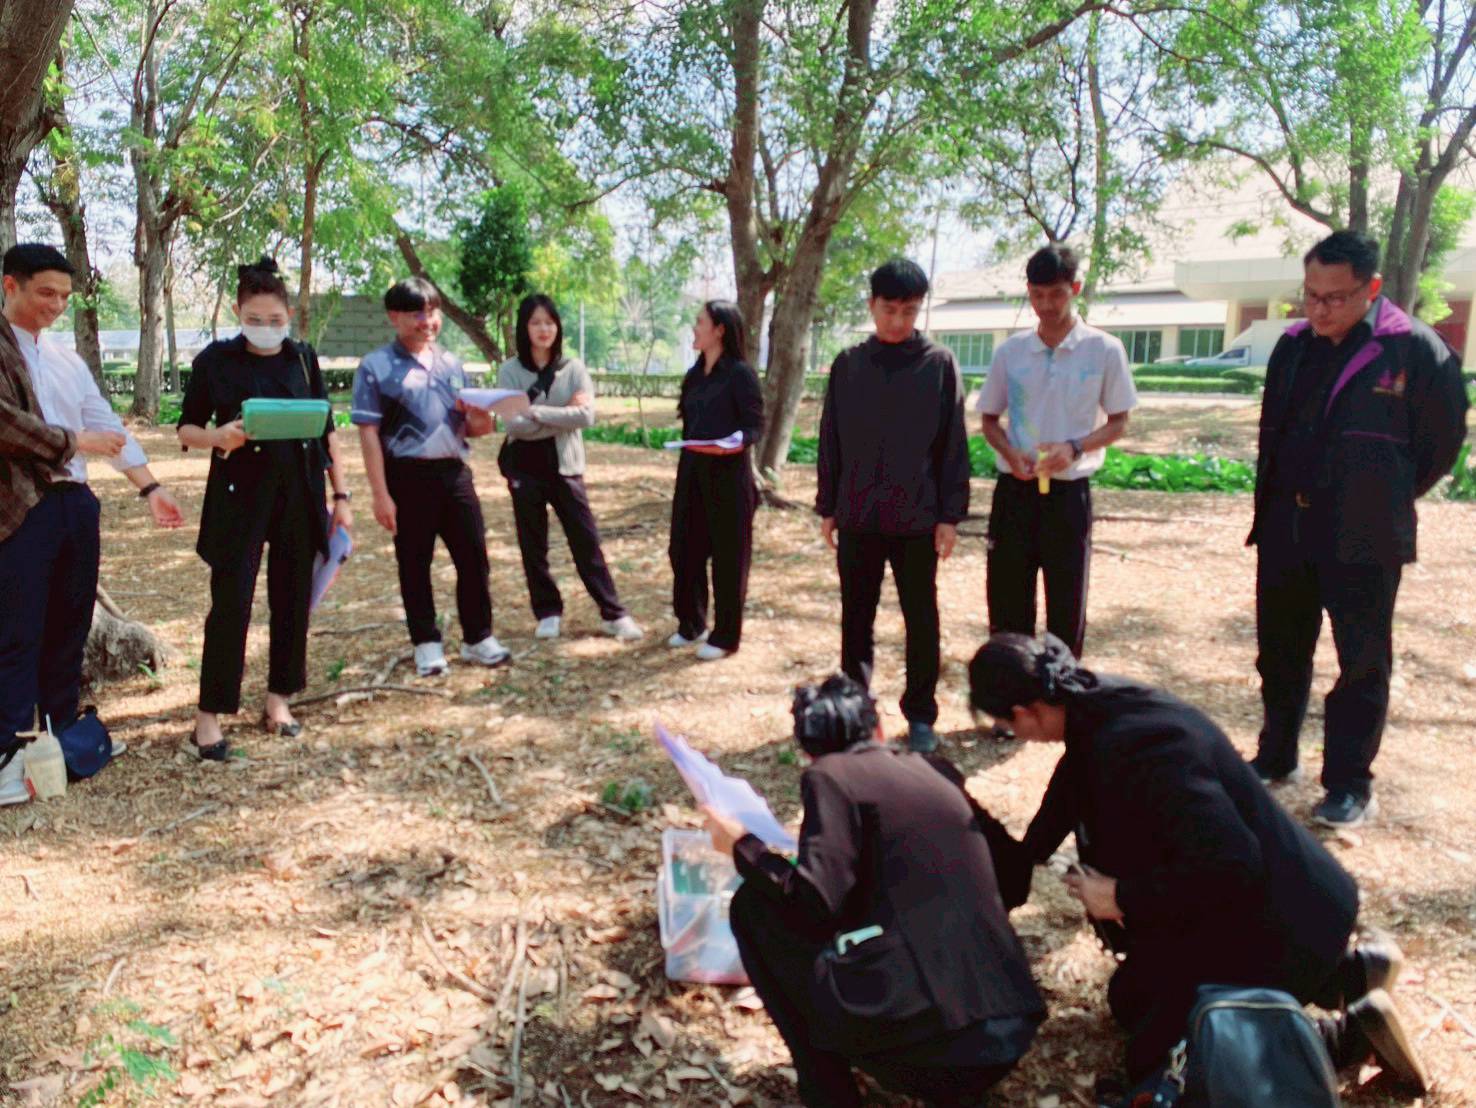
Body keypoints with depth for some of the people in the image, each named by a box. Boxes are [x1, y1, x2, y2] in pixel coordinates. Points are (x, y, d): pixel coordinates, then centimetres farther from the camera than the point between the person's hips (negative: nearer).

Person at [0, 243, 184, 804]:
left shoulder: (68, 360, 16)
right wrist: (74, 441, -10)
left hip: (76, 503, 7)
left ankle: (62, 732, 24)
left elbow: (108, 425, 13)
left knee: (69, 626, 12)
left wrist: (150, 486, 7)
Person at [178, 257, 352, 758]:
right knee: (230, 604, -5)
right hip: (240, 495, -3)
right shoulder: (216, 360, -2)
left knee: (292, 600, 8)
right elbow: (186, 429, 2)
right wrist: (217, 437, -21)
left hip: (300, 495, 3)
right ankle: (209, 714, 4)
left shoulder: (303, 358, 6)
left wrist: (341, 495, 6)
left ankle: (278, 699, 22)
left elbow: (327, 430, 9)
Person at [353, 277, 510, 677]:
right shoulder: (376, 366, -3)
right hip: (409, 476, -4)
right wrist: (380, 494, -13)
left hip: (454, 471, 5)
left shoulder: (451, 363, 12)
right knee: (414, 562, 5)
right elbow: (369, 433, -7)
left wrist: (479, 423, -7)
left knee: (473, 554, 6)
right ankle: (427, 644, 18)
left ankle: (478, 637, 18)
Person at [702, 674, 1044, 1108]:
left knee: (753, 905, 10)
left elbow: (815, 902, -11)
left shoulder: (830, 776, 0)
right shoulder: (936, 770, 18)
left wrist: (742, 848, 6)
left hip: (915, 1021, -7)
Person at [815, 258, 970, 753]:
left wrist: (950, 515, -5)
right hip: (857, 516, 2)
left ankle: (920, 715, 20)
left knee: (921, 620, 7)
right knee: (856, 617, 10)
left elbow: (954, 444, -2)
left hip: (918, 518, -2)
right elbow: (830, 440, 8)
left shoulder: (940, 364, -2)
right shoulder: (848, 365, 4)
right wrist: (827, 507, 6)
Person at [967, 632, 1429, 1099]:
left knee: (1155, 1065, -3)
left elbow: (1229, 865, -37)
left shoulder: (1135, 744, -34)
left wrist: (1123, 897, -22)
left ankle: (1354, 1032, 5)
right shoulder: (1100, 706, -4)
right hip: (1238, 910, 9)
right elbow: (1074, 787, 18)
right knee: (1129, 1002, 22)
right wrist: (1018, 862, 32)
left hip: (1276, 926, -9)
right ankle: (1341, 973, 22)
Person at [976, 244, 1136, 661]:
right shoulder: (1010, 351, 3)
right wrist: (1010, 453, -10)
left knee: (1067, 606, 4)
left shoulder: (1104, 351, -4)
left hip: (1068, 492, -2)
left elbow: (1118, 422, 3)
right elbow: (989, 419, 11)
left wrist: (1075, 448, -16)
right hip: (1014, 490, 2)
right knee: (1007, 601, 7)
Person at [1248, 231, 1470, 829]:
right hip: (1286, 532, 5)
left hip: (1363, 540, -5)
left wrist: (1385, 500, 4)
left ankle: (1349, 784, 16)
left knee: (1362, 665, 5)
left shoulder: (1416, 349, -12)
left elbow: (1442, 440, -3)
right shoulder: (1293, 347, 5)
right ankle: (1276, 758, 31)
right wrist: (1274, 503, 12)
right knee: (1279, 653, 15)